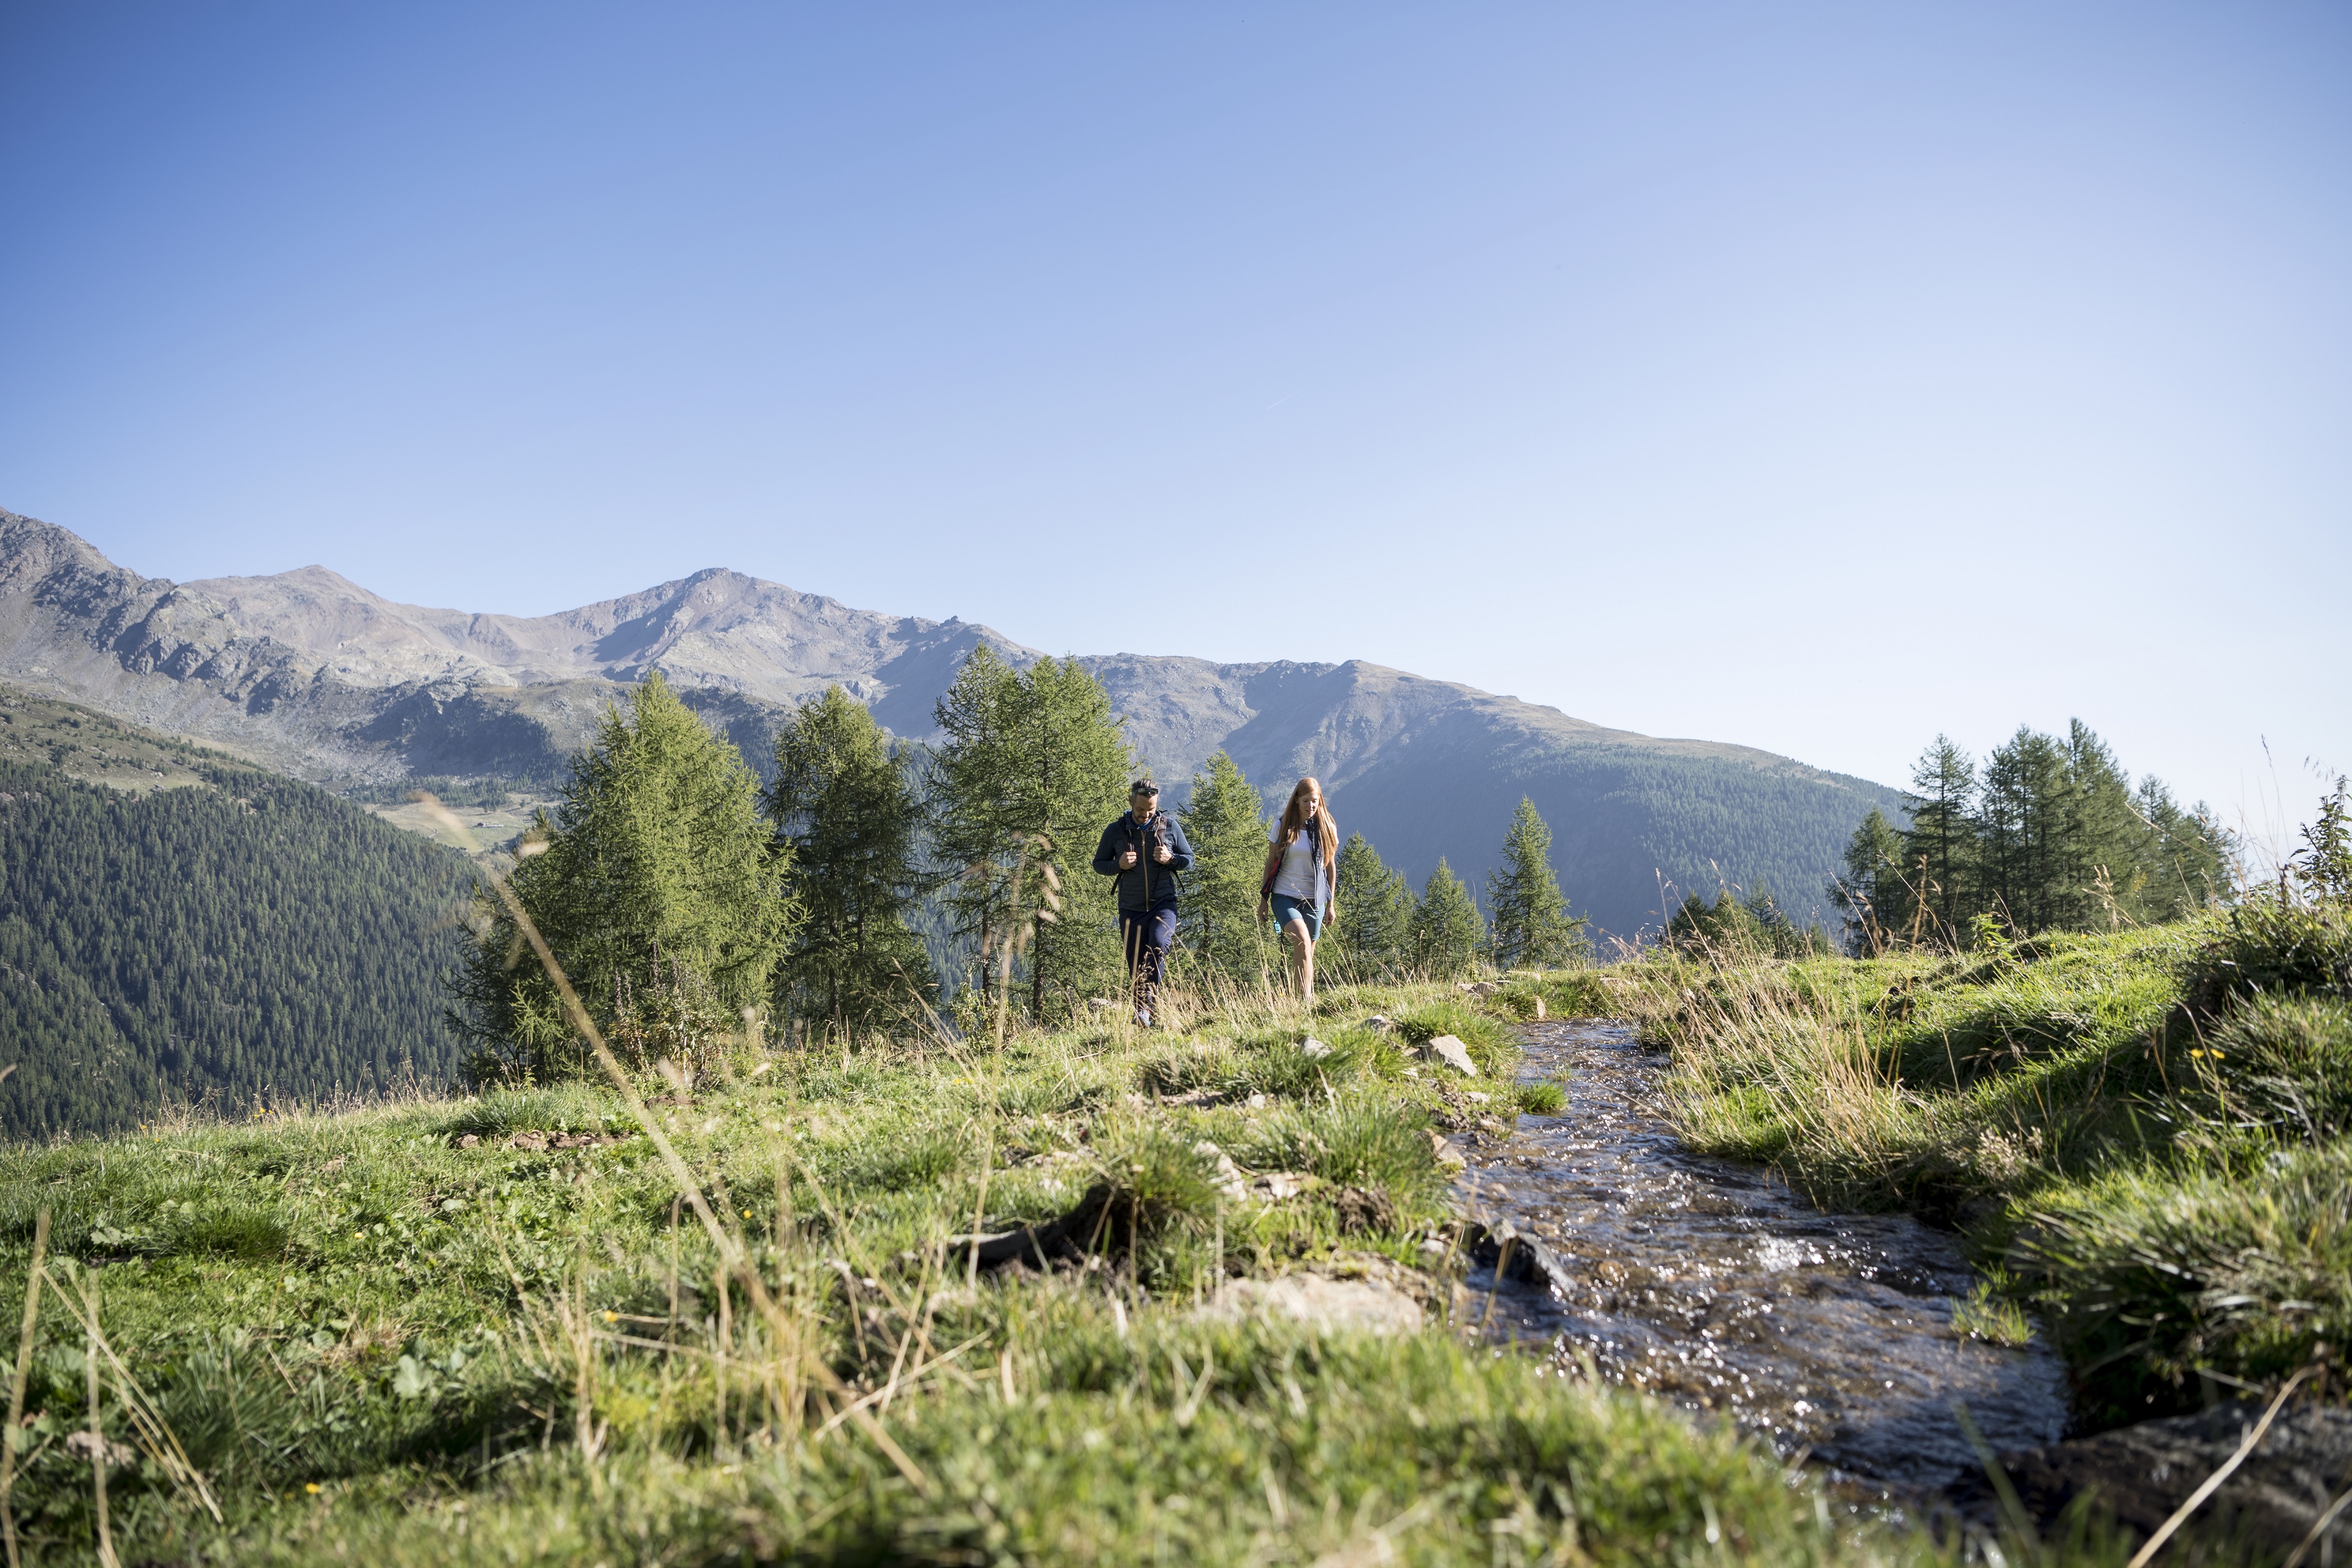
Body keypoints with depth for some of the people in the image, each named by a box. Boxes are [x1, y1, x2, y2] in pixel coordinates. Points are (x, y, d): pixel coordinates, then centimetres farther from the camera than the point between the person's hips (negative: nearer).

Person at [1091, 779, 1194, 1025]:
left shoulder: (1170, 825, 0)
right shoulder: (1115, 830, -1)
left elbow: (1189, 860, 9)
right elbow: (1099, 864, 8)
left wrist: (1170, 859, -13)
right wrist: (1119, 865, -13)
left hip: (1163, 903, -1)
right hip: (1131, 909, 1)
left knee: (1159, 945, -28)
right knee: (1135, 967, 4)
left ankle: (1147, 1003, -21)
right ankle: (1142, 1016, 17)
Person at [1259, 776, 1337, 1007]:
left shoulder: (1327, 829, 3)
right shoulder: (1284, 828, 0)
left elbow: (1331, 867, 10)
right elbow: (1270, 864, 6)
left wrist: (1331, 903, 9)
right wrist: (1263, 900, 6)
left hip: (1314, 899, 2)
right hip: (1285, 896, -2)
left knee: (1308, 953, 6)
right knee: (1303, 940, -25)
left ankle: (1307, 998, 18)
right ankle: (1305, 998, -31)